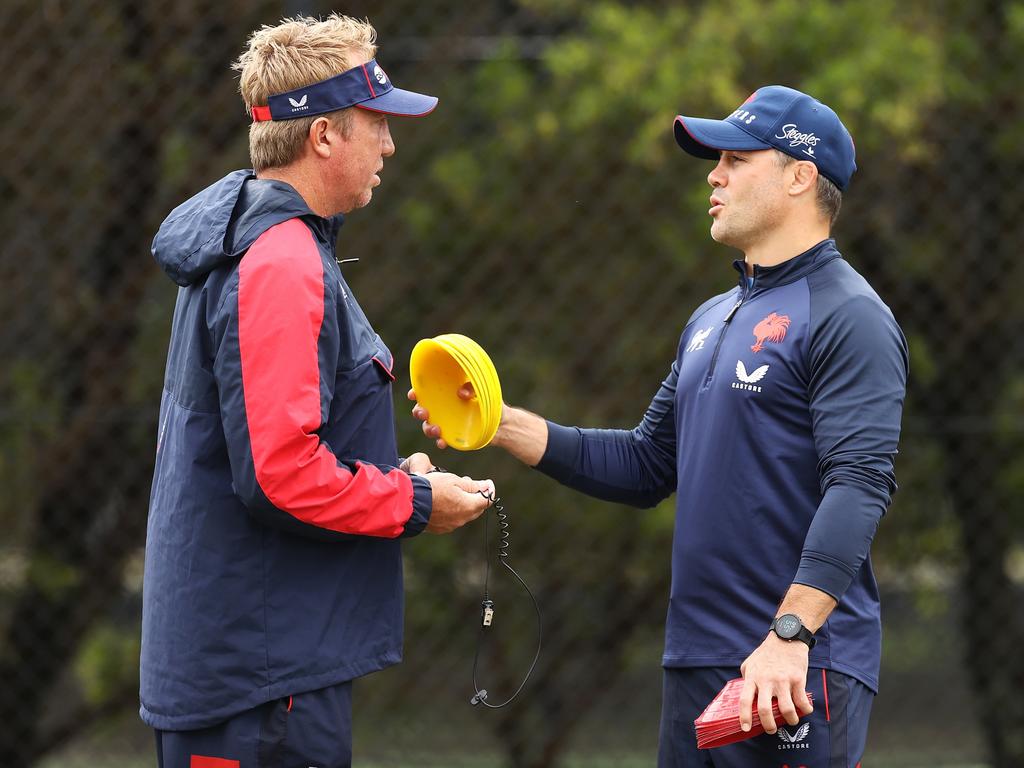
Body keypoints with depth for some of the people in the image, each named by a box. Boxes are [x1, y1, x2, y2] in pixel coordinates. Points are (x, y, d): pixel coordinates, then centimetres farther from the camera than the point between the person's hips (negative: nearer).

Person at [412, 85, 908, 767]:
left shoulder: (850, 319, -9)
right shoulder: (712, 319, 20)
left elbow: (859, 484, -19)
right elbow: (647, 467, 23)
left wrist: (790, 635, -29)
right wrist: (503, 424, 12)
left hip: (798, 673, -9)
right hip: (695, 663, 9)